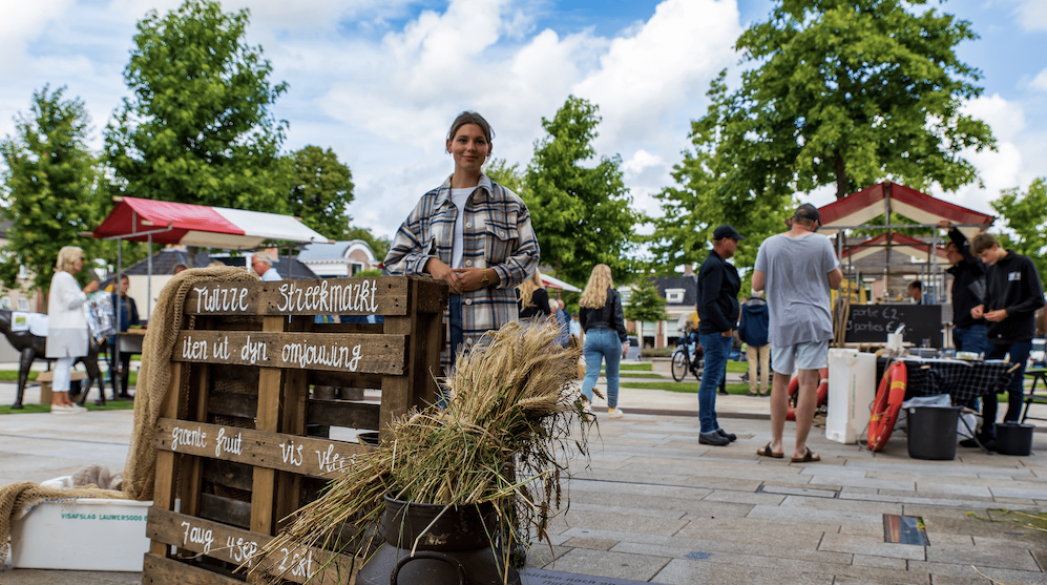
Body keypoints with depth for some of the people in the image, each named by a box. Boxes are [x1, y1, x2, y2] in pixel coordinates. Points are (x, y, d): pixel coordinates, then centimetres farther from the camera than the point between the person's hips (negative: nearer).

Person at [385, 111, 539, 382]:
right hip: (438, 316, 2)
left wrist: (489, 275, -7)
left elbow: (529, 255, 9)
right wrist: (430, 264, -4)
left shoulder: (509, 203, 13)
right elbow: (395, 257, 17)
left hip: (491, 320, -1)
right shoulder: (430, 202, 18)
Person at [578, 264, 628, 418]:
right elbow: (618, 318, -12)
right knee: (612, 375, 13)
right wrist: (624, 340, -11)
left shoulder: (585, 296, 5)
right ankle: (612, 409, 23)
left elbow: (582, 318, 13)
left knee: (591, 374, -1)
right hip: (610, 336, -2)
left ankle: (585, 401, -27)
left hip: (591, 337, 2)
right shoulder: (613, 294, -6)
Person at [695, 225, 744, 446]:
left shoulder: (719, 265, 20)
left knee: (713, 380, 14)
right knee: (711, 380, -7)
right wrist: (725, 327, -18)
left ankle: (712, 426, 21)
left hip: (720, 331, 11)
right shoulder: (714, 266, -13)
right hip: (716, 333, -11)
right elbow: (709, 302, -21)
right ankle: (706, 430, -4)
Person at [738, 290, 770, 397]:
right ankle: (763, 390, 3)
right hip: (764, 339, -1)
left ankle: (753, 390, 2)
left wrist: (742, 338, 13)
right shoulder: (766, 306, -3)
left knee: (752, 364, 4)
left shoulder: (745, 306, 1)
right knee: (764, 364, 3)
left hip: (750, 339, 1)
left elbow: (742, 324, 3)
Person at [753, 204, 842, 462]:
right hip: (814, 319, -2)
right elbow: (836, 282, 3)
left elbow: (757, 284, 0)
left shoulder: (770, 244, 1)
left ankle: (776, 443, 16)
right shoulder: (821, 243, -2)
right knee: (808, 382, -1)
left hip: (782, 322, 2)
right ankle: (800, 448, 1)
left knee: (780, 380, 14)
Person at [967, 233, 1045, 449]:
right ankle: (987, 433, 12)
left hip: (1020, 335, -5)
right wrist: (982, 307, 0)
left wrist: (1007, 313, -14)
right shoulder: (991, 270, 12)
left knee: (1014, 385, -1)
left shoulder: (1023, 264, -5)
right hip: (995, 334, 5)